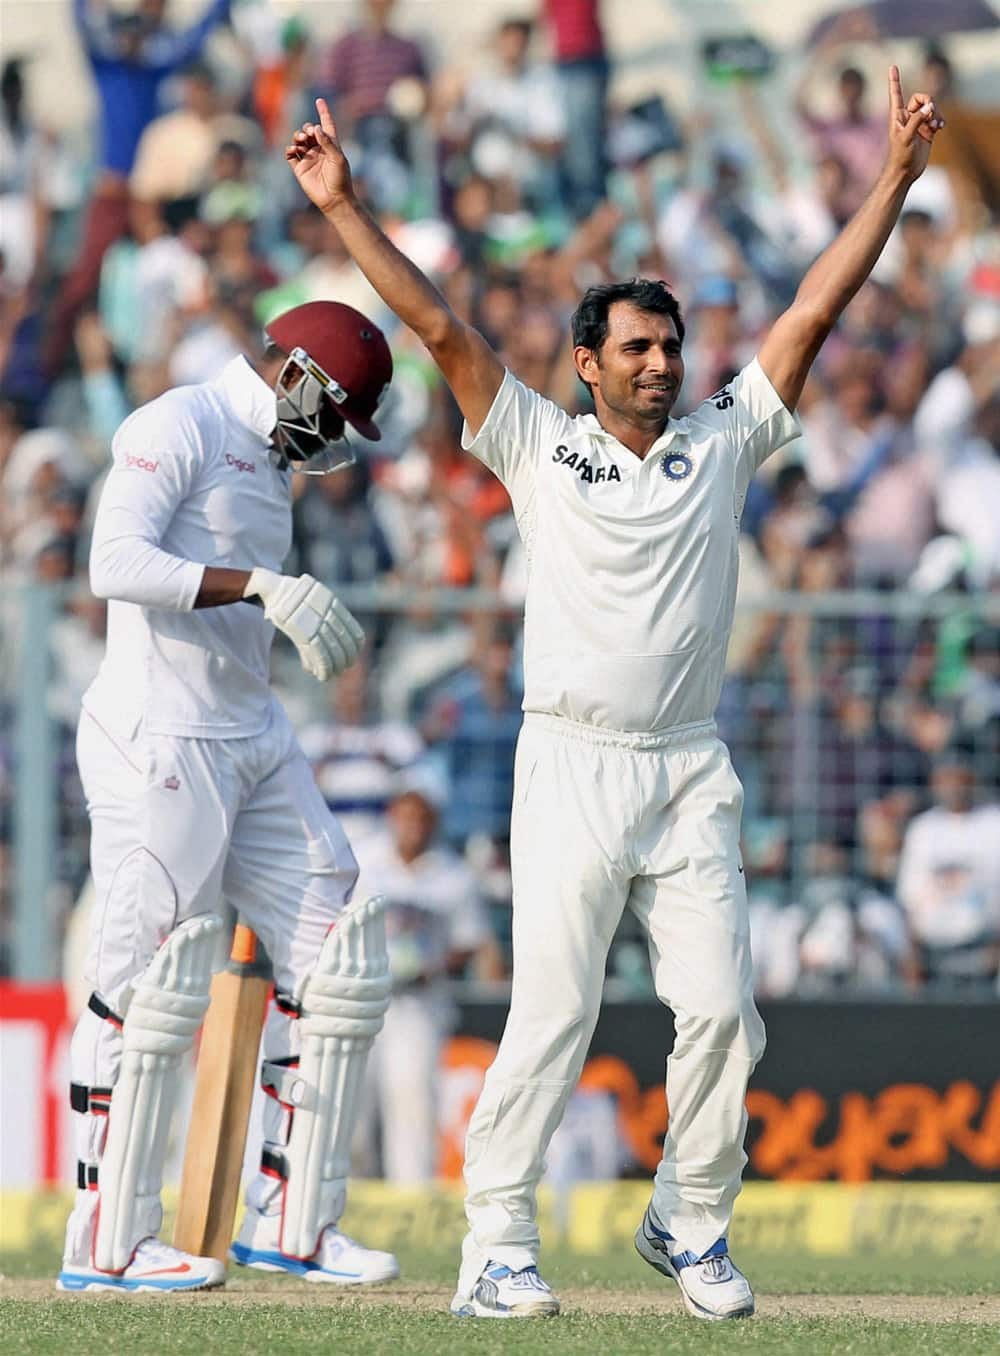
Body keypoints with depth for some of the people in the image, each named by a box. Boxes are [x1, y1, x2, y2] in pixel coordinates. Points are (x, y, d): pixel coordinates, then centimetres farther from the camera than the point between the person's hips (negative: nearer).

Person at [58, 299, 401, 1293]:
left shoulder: (271, 461, 18)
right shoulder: (177, 430, -10)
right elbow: (117, 564, -26)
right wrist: (264, 586, -34)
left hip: (253, 739, 10)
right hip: (157, 739, -10)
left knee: (338, 954, 6)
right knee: (151, 984, -8)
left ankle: (289, 1220, 10)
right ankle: (106, 1244, -3)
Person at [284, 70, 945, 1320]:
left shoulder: (724, 443, 10)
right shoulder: (540, 446, 5)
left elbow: (813, 311, 6)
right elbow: (439, 327, -1)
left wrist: (896, 179, 2)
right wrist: (344, 210, -8)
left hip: (689, 775, 3)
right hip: (571, 765, -3)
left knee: (721, 1008, -2)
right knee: (552, 1007, -8)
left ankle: (689, 1225, 14)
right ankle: (497, 1244, -4)